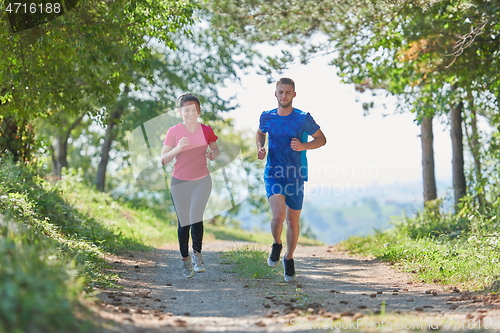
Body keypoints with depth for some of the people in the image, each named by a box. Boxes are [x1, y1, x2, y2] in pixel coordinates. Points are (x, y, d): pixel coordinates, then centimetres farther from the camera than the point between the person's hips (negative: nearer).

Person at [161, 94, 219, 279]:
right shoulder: (174, 132, -8)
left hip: (202, 181, 0)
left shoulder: (206, 130, -4)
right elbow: (163, 160, -8)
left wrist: (213, 154, -9)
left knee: (196, 218, -12)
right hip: (180, 182, 0)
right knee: (184, 222, 5)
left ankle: (197, 255, 10)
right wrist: (177, 149, -25)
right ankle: (185, 259, 23)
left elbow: (215, 148, 15)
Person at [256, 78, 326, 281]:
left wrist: (303, 146, -15)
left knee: (293, 221, 8)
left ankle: (289, 258, 33)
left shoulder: (303, 118, -6)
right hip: (273, 174, 0)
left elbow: (321, 139, 4)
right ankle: (276, 245, 10)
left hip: (295, 176, 0)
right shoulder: (267, 117, 1)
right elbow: (260, 133, 22)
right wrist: (260, 147, 1)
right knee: (279, 214, -22)